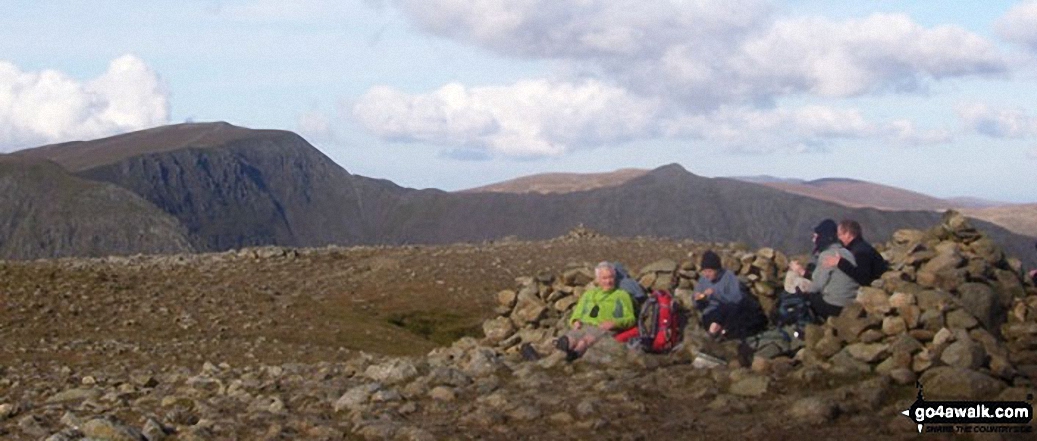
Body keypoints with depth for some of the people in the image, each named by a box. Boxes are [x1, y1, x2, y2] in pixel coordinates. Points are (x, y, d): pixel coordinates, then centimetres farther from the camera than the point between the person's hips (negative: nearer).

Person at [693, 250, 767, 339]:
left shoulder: (728, 276, -7)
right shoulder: (702, 281, 7)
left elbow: (736, 298, -18)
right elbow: (700, 307, 11)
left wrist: (716, 294, -24)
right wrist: (699, 300, -12)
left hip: (731, 311, -3)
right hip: (713, 314, 3)